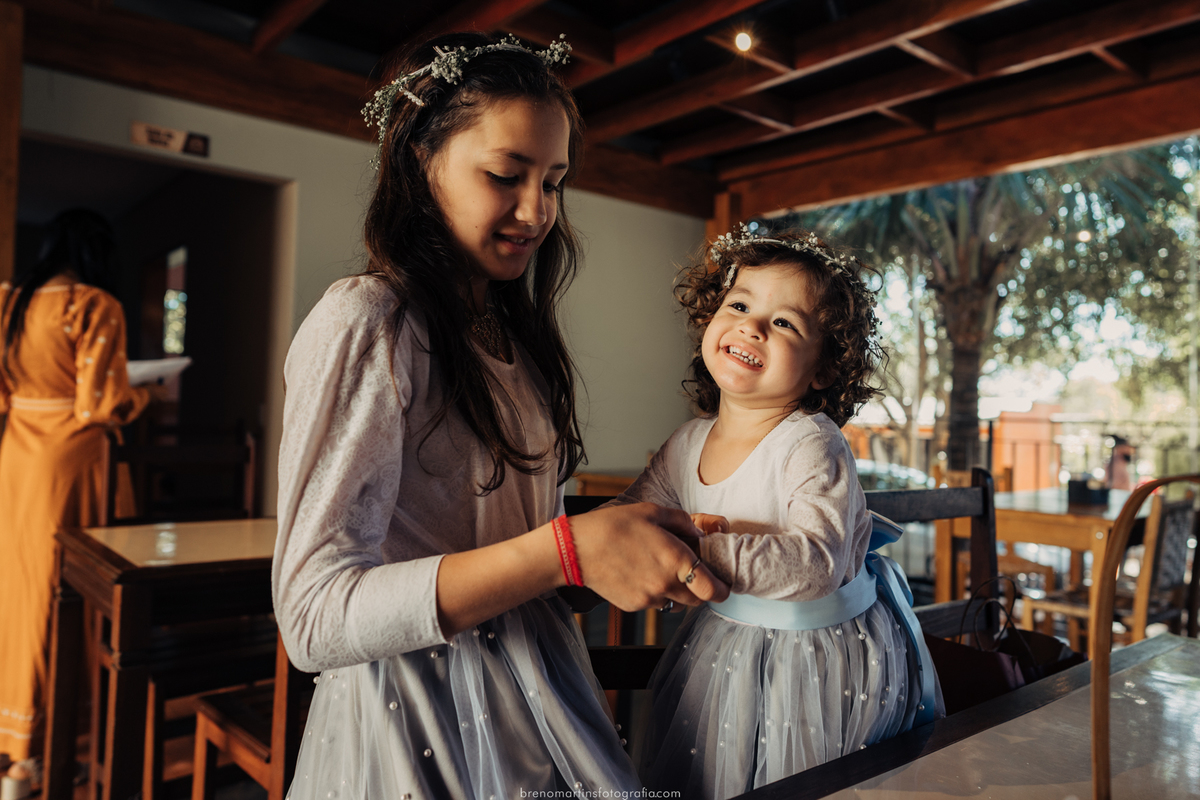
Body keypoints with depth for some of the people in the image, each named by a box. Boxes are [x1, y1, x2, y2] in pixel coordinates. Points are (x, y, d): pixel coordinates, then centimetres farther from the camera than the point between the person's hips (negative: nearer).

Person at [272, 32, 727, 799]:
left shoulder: (514, 330, 8)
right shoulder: (364, 324, -18)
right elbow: (315, 617, -24)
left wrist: (637, 542, 0)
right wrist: (569, 549, -32)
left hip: (532, 696, 8)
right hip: (424, 726, -7)